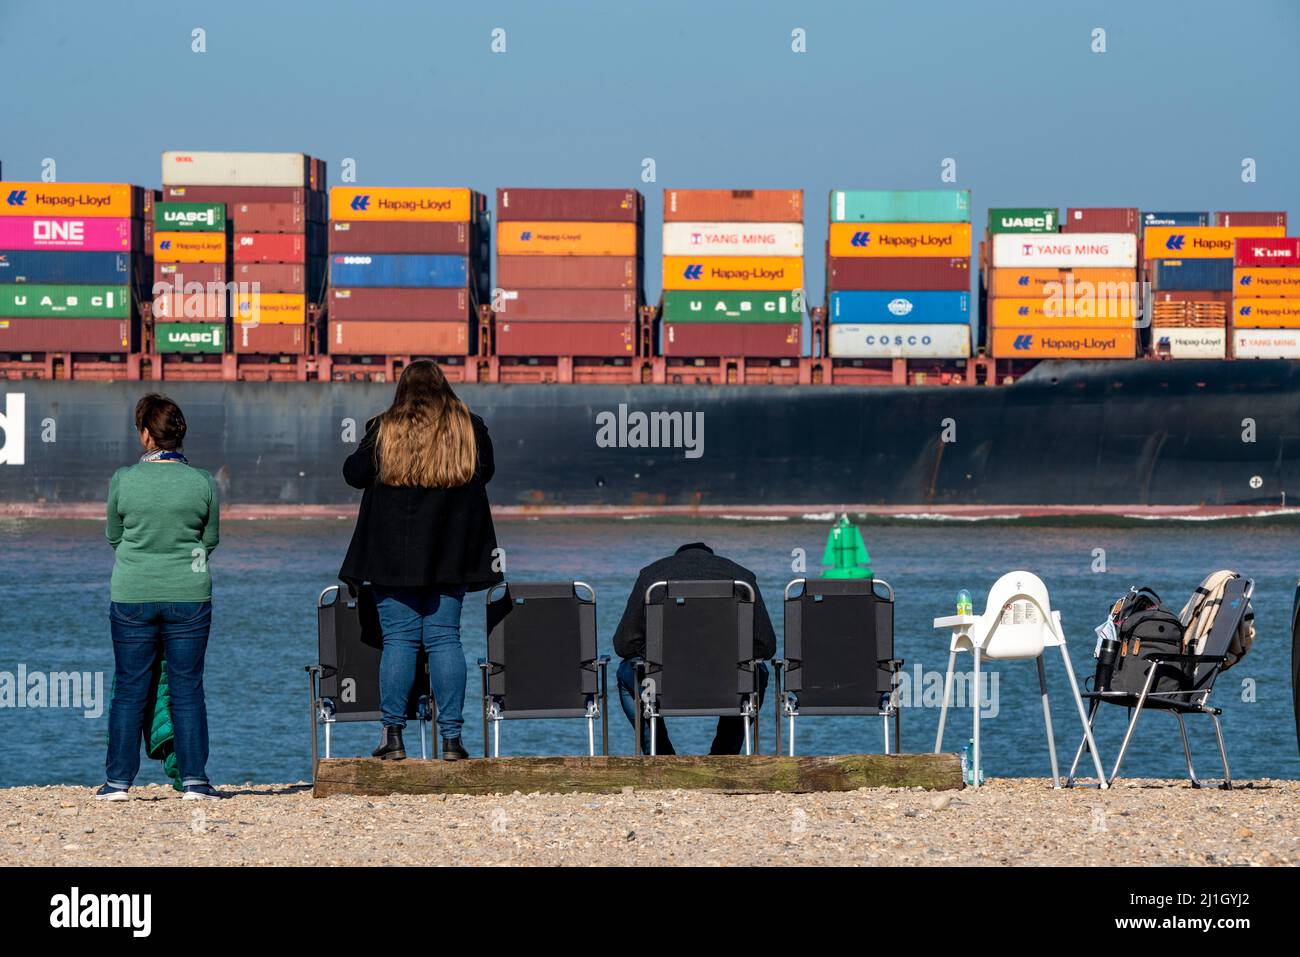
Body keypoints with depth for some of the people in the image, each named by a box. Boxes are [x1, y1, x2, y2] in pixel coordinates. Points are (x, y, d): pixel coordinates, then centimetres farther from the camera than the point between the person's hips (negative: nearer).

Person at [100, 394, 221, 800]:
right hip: (189, 597, 0)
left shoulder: (123, 480, -7)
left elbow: (113, 536, 6)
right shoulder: (203, 483, -6)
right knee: (187, 688, 6)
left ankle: (118, 779, 8)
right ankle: (193, 778, 4)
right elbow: (211, 539, 6)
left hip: (132, 595, 0)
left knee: (129, 689, 7)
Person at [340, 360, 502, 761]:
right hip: (449, 553, 1)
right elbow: (485, 472, 15)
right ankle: (451, 737, -2)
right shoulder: (468, 428, 1)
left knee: (399, 639, 1)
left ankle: (393, 735, -4)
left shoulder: (386, 430, -5)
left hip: (394, 554, -1)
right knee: (444, 639, 3)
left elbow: (354, 473, 5)